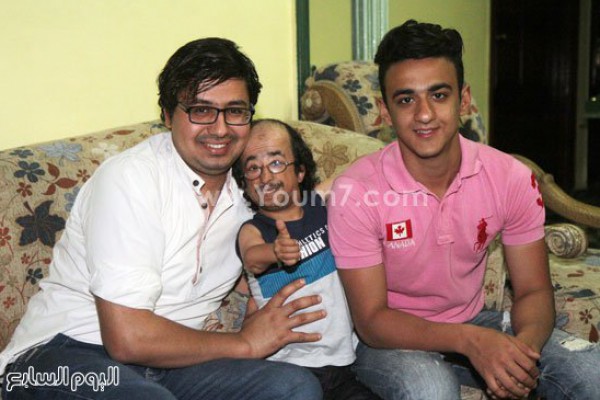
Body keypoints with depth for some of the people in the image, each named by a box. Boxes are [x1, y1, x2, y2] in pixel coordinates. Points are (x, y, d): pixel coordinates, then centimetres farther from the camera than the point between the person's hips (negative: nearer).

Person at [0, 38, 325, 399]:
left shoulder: (246, 188, 7)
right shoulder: (129, 179, -17)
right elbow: (127, 338, -23)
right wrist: (244, 343, -10)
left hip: (165, 363, 6)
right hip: (63, 356, -5)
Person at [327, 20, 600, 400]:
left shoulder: (512, 178, -11)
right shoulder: (355, 192, -21)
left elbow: (534, 290, -5)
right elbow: (371, 319, -19)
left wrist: (523, 345, -29)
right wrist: (468, 340, -34)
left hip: (476, 324, 4)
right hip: (393, 339, -3)